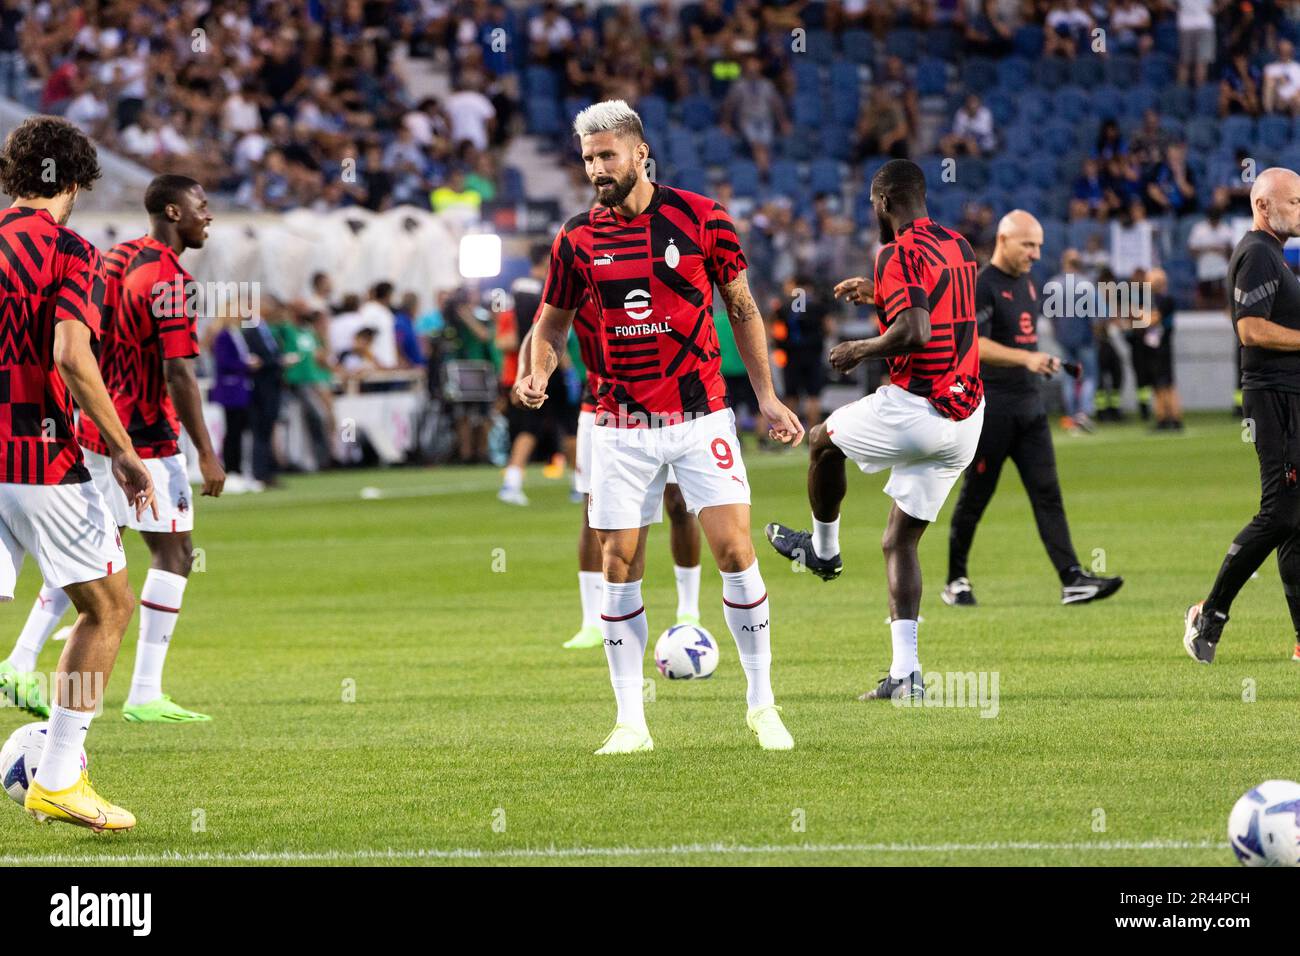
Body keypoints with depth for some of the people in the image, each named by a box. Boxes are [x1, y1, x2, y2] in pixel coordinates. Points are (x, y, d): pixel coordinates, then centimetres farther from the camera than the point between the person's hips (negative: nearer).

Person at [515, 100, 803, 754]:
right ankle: (630, 722, 8)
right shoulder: (577, 239, 2)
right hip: (621, 425, 2)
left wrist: (767, 397, 5)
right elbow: (553, 323, 12)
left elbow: (742, 309, 7)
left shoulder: (700, 217, -3)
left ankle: (761, 706, 4)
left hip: (701, 417, -2)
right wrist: (537, 375, -9)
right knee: (619, 567, 0)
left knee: (734, 551, -9)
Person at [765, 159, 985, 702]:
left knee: (823, 440, 23)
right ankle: (905, 673, 1)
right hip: (967, 418, 7)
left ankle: (823, 550, 42)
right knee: (899, 542, 11)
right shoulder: (958, 247, 13)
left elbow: (915, 330, -27)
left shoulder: (899, 253, -13)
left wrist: (861, 350, -10)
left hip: (915, 408, -7)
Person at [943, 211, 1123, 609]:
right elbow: (974, 344, -23)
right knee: (975, 496, 2)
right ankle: (956, 580, 15)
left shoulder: (1026, 282, 15)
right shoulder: (982, 286, -12)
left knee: (1047, 492, -2)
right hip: (990, 407, -8)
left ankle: (1072, 579, -10)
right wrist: (1026, 358, -31)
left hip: (1029, 404, 8)